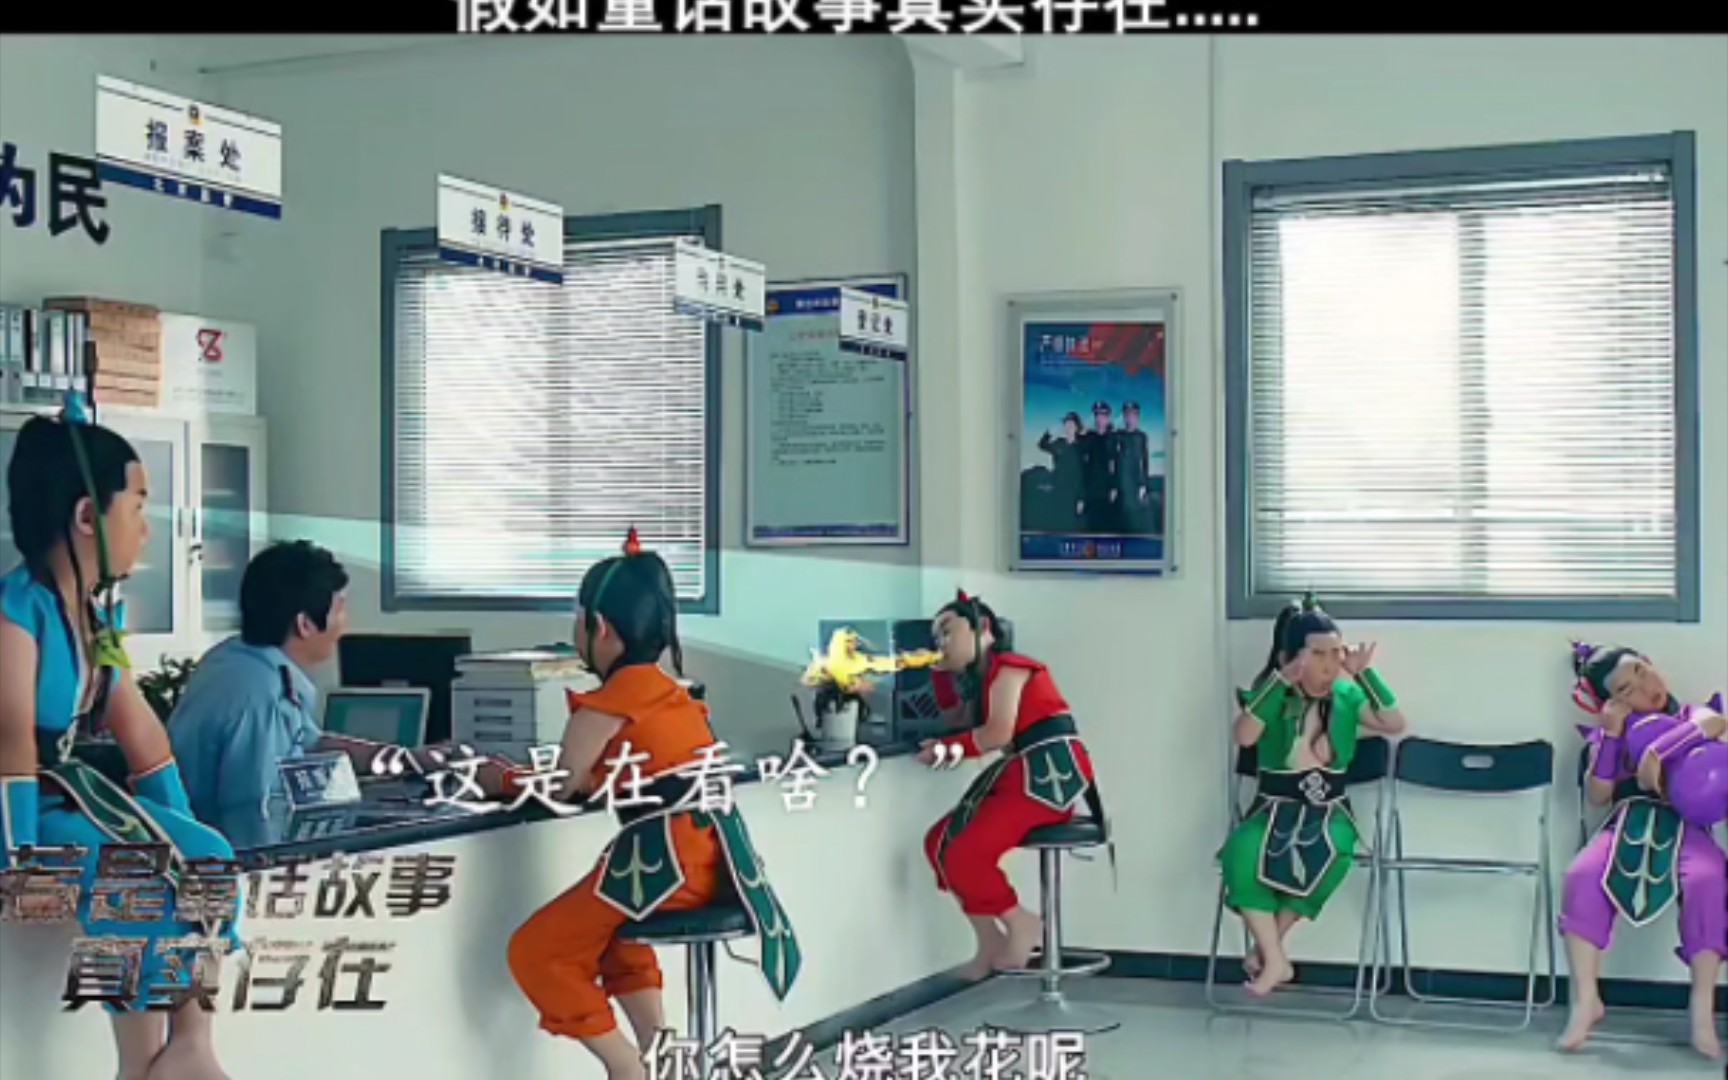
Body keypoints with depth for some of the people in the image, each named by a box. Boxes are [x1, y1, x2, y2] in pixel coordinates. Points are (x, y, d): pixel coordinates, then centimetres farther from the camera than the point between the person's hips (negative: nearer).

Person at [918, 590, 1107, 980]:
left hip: (1050, 776, -10)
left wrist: (948, 749, -8)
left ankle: (1020, 924, -1)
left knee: (965, 854, -21)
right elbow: (954, 714, 34)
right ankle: (991, 941, 6)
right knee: (939, 841, 5)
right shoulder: (984, 677, 20)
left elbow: (999, 733, -18)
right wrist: (941, 669, 22)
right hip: (1022, 777, 10)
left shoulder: (1005, 666, -8)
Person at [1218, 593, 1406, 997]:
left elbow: (1395, 724, -11)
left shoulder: (1347, 695, 2)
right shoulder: (1271, 693, -4)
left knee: (1332, 853, -35)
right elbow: (1243, 736, -23)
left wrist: (1366, 673, -17)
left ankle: (1268, 945, -13)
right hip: (1274, 809, -1)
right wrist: (1282, 682, -29)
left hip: (1328, 812, 1)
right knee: (1241, 851, -34)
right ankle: (1275, 960, -20)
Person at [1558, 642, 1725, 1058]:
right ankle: (1586, 1000, -22)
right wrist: (1610, 735, -1)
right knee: (1581, 877, -30)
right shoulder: (1611, 731, 18)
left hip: (1685, 823, -1)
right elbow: (1597, 795, 7)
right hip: (1629, 821, 1)